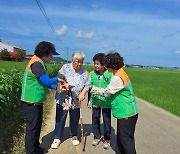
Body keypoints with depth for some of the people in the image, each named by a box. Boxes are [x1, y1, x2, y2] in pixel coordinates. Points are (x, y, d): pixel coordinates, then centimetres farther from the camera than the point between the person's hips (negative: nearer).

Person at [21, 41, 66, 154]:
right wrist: (57, 79, -7)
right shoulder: (37, 64, -21)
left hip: (37, 102, 10)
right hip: (31, 102, -10)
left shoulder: (40, 63, 10)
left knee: (37, 125, 20)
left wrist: (57, 88, 4)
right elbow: (46, 81, -25)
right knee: (32, 127, 2)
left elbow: (43, 83, 13)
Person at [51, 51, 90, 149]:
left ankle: (74, 136, 37)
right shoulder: (65, 68, -4)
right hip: (63, 99, -1)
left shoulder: (85, 73, 1)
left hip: (76, 101, 2)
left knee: (75, 120, 15)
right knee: (60, 119, 6)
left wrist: (82, 94, -14)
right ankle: (57, 138, 22)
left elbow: (87, 86, 2)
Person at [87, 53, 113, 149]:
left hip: (106, 102, -3)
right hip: (95, 101, 4)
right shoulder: (92, 74, 0)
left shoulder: (110, 74, -11)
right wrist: (89, 100, 9)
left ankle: (107, 139, 29)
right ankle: (97, 137, 35)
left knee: (107, 121, 10)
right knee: (95, 119, 14)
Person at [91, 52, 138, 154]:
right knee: (121, 139, 20)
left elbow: (107, 92, -10)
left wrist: (94, 89, 5)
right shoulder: (122, 73, 9)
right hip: (126, 112, 10)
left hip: (126, 114, -10)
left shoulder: (117, 78, -21)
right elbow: (111, 91, 13)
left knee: (126, 141, 2)